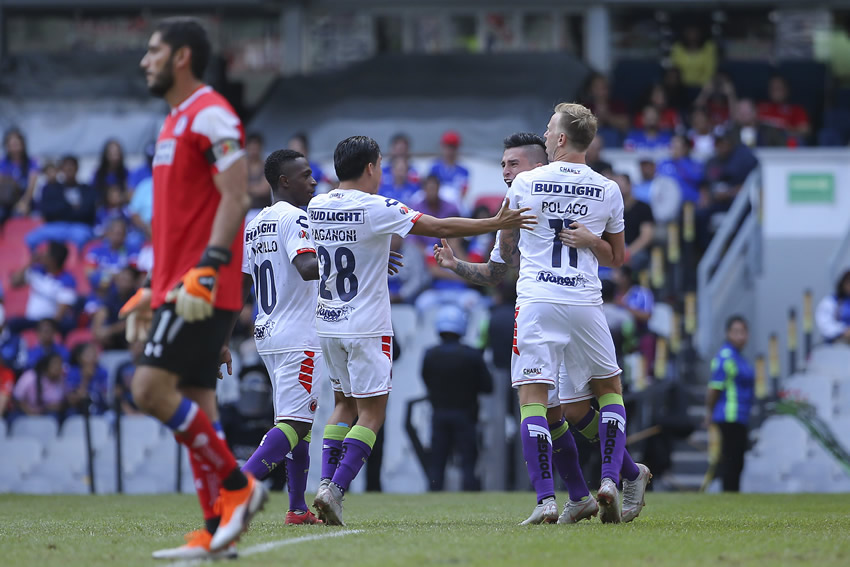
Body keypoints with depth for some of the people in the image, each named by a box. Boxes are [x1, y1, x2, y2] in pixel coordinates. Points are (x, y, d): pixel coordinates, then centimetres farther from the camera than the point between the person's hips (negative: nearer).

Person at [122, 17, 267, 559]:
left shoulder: (211, 116, -9)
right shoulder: (176, 123, 21)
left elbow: (234, 198, -19)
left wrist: (206, 270, -27)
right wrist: (152, 291, 24)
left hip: (202, 289, -10)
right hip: (178, 286, 10)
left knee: (152, 388, -16)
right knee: (195, 405, 5)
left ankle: (235, 486, -7)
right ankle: (217, 532, 4)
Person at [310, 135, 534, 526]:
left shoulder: (317, 206, 4)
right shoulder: (376, 209, -15)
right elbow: (441, 228, -13)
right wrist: (496, 223, -6)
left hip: (328, 325, 7)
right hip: (366, 328, -7)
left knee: (346, 404, 20)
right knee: (371, 414, -2)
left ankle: (327, 482, 8)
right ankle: (335, 490, -14)